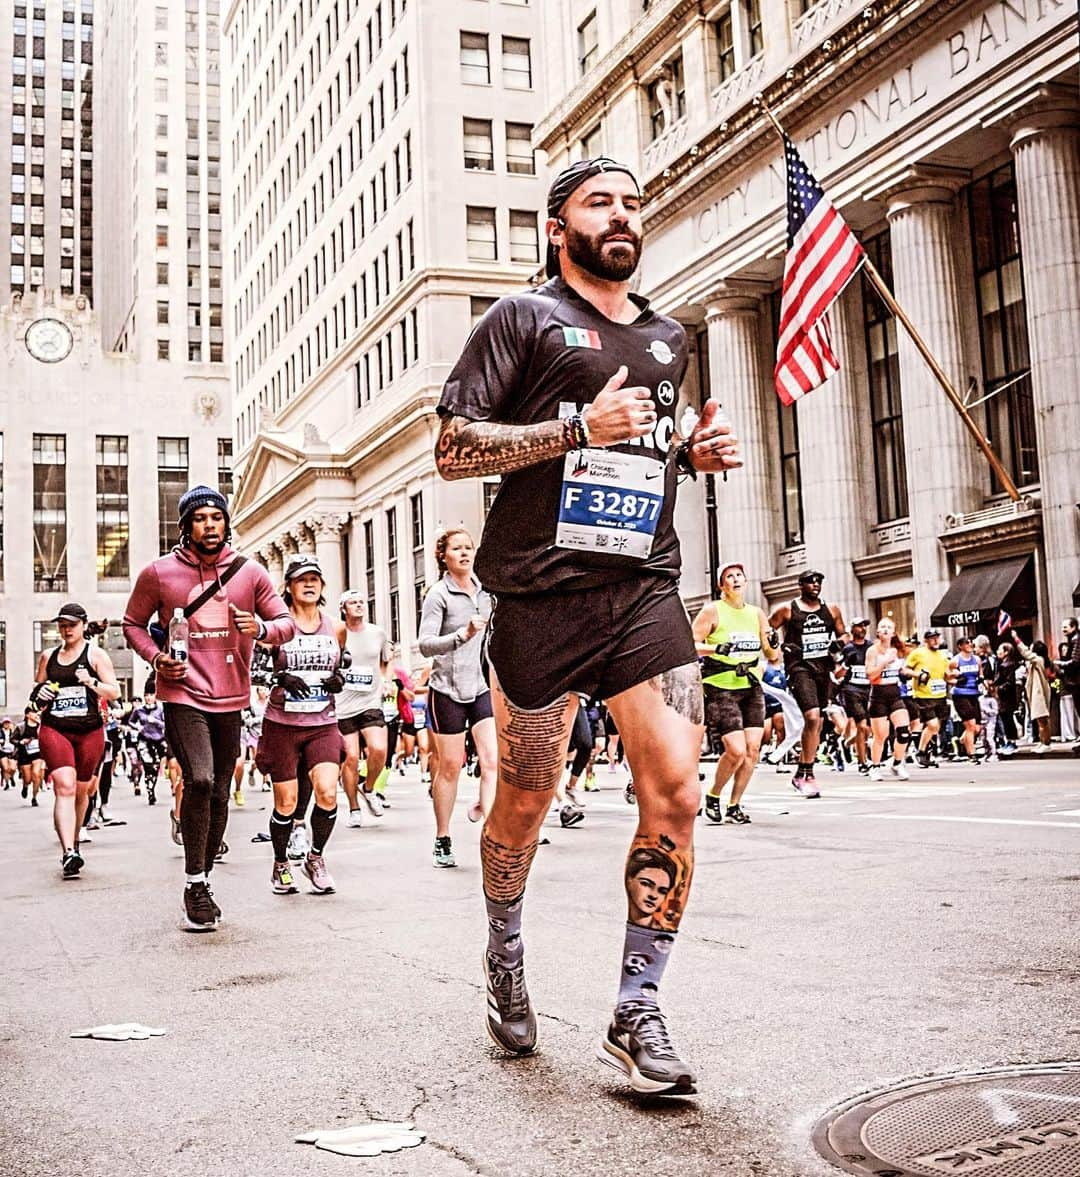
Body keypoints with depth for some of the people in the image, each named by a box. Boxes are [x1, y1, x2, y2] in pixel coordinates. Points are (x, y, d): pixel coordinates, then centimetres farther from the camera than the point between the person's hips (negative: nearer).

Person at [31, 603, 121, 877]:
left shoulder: (96, 655, 3)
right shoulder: (48, 656, 13)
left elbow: (115, 692, 0)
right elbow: (36, 690, 24)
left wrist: (92, 682, -18)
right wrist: (39, 696, 1)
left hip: (90, 731, 0)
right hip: (54, 729, 1)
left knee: (81, 791, 11)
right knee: (64, 786, -18)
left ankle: (74, 843, 33)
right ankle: (68, 853, -27)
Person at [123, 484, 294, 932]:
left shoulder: (250, 572, 2)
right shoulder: (159, 573, -3)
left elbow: (287, 622, 6)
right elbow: (133, 623, 9)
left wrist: (262, 629, -16)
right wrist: (156, 657, -9)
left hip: (230, 699, 3)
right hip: (183, 695, -3)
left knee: (219, 795, 11)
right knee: (199, 780, -23)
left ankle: (203, 883, 29)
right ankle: (194, 884, -8)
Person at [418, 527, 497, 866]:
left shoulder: (483, 590, 8)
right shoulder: (439, 594, -9)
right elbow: (425, 645, -19)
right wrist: (463, 635, -32)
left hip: (480, 686, 5)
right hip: (447, 689, -5)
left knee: (492, 759, -11)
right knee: (450, 766, 3)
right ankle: (442, 841, 16)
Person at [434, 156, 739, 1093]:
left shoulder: (669, 338, 20)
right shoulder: (523, 319, 3)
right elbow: (452, 451, -4)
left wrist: (695, 455, 9)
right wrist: (579, 428, -15)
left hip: (646, 587, 4)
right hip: (543, 592, -4)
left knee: (676, 793, -9)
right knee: (526, 800, 9)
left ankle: (636, 1013, 4)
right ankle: (505, 955, 37)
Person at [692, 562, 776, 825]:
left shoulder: (756, 614, 12)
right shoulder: (712, 611, -3)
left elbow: (772, 656, 17)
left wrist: (773, 647, -6)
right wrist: (717, 649, -23)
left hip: (752, 687, 5)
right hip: (721, 688, -5)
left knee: (753, 749, -3)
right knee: (736, 751, -14)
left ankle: (734, 806, 12)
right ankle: (712, 797, 11)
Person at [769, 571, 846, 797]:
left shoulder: (831, 610, 12)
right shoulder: (787, 610, -1)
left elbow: (842, 634, 23)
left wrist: (839, 645, 1)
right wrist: (782, 646, -13)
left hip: (823, 668, 6)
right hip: (799, 667, -6)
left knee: (816, 723, 11)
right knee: (813, 717, -21)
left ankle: (801, 774, 24)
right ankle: (807, 774, -13)